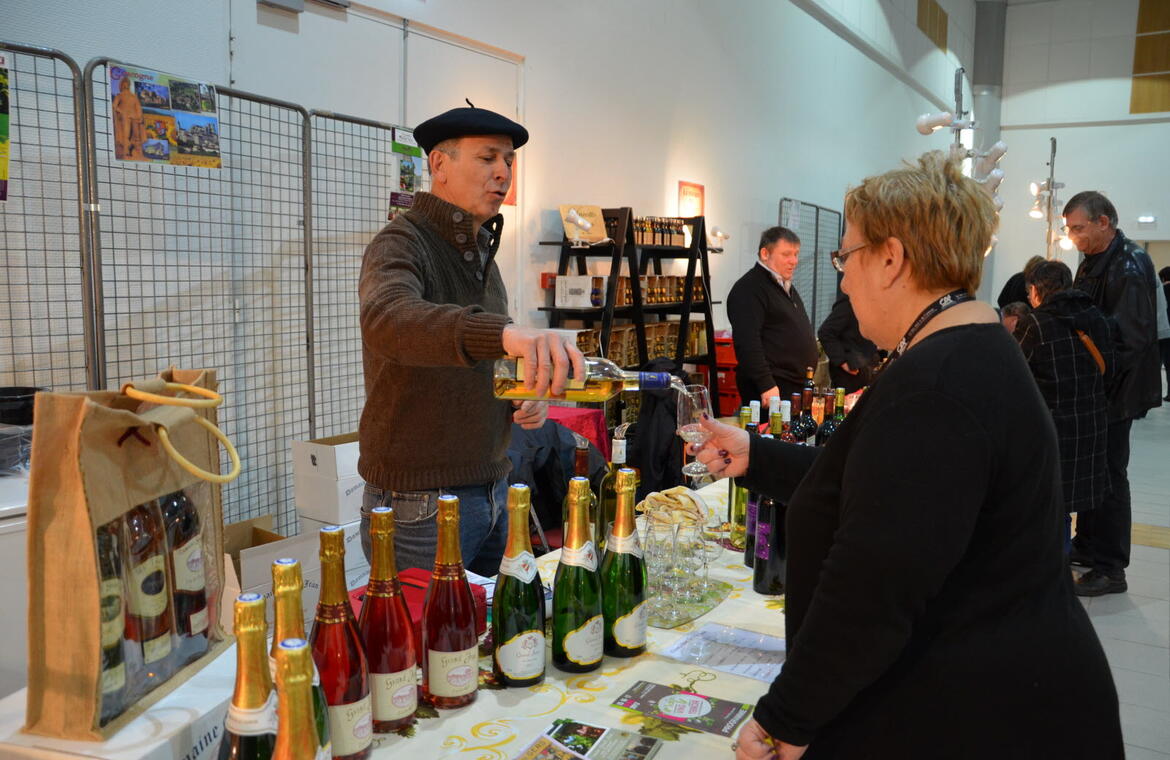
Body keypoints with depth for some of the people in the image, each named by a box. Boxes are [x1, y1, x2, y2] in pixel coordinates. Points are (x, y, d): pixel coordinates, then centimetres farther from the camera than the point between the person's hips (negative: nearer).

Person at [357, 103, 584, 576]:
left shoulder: (482, 253, 13)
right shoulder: (402, 244, -14)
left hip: (490, 494, 8)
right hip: (420, 502, -8)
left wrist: (525, 395, 2)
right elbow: (388, 320, -38)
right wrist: (504, 332, -55)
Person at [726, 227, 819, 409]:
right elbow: (747, 342, -21)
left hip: (797, 387, 9)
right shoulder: (748, 289, -11)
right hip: (773, 389, -9)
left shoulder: (786, 286, 20)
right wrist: (766, 386, -25)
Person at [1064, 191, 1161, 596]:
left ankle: (1110, 569, 9)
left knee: (1108, 475, -2)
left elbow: (1130, 338, -23)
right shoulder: (1093, 261, 10)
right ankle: (1087, 546, 31)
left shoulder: (1129, 267, -18)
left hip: (1115, 391, -9)